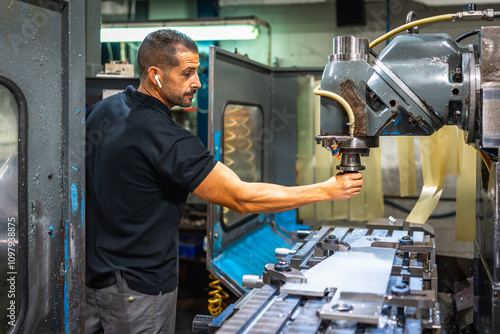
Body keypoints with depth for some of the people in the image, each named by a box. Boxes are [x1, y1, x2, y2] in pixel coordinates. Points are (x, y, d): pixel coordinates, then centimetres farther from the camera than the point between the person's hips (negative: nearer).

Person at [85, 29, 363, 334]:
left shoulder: (100, 111, 2)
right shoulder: (166, 138, -26)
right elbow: (242, 198, -27)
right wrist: (328, 190, -21)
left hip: (92, 271, 8)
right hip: (137, 287, -8)